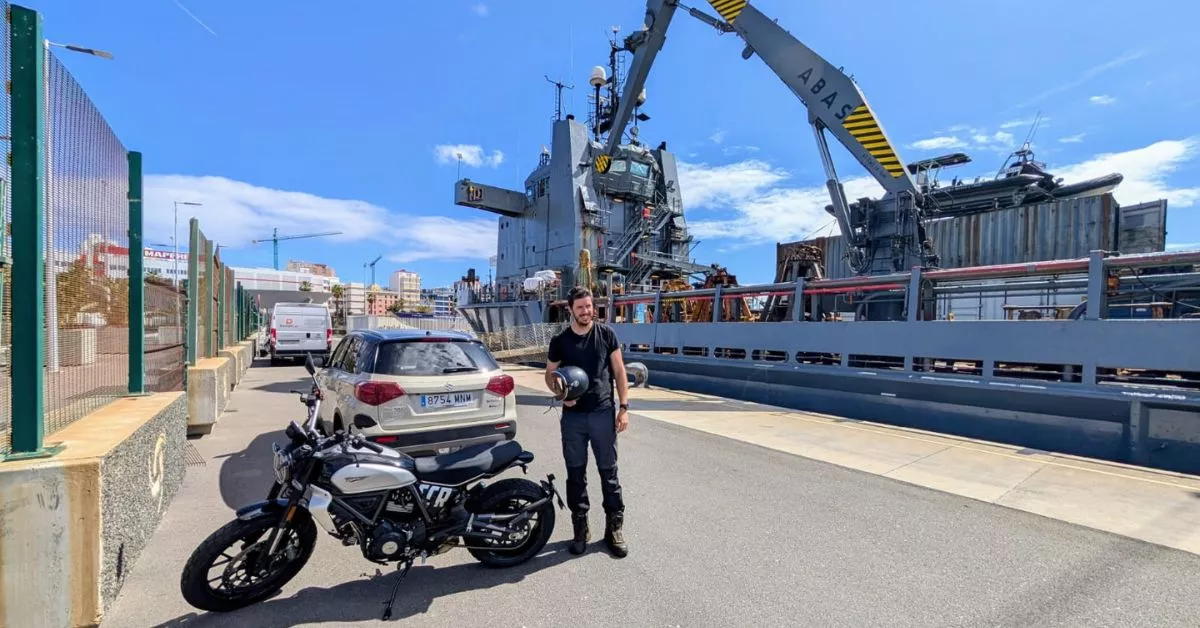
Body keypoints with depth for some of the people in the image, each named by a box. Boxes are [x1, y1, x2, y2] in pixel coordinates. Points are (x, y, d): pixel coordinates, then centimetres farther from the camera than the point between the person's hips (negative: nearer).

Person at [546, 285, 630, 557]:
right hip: (573, 416, 2)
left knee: (609, 472, 7)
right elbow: (549, 374, 11)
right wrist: (560, 394, -9)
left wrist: (623, 407, -3)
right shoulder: (559, 341, 3)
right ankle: (581, 528, 25)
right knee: (576, 474, 10)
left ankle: (614, 528, 21)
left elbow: (619, 371, 2)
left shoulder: (606, 334, 0)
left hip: (603, 413, -1)